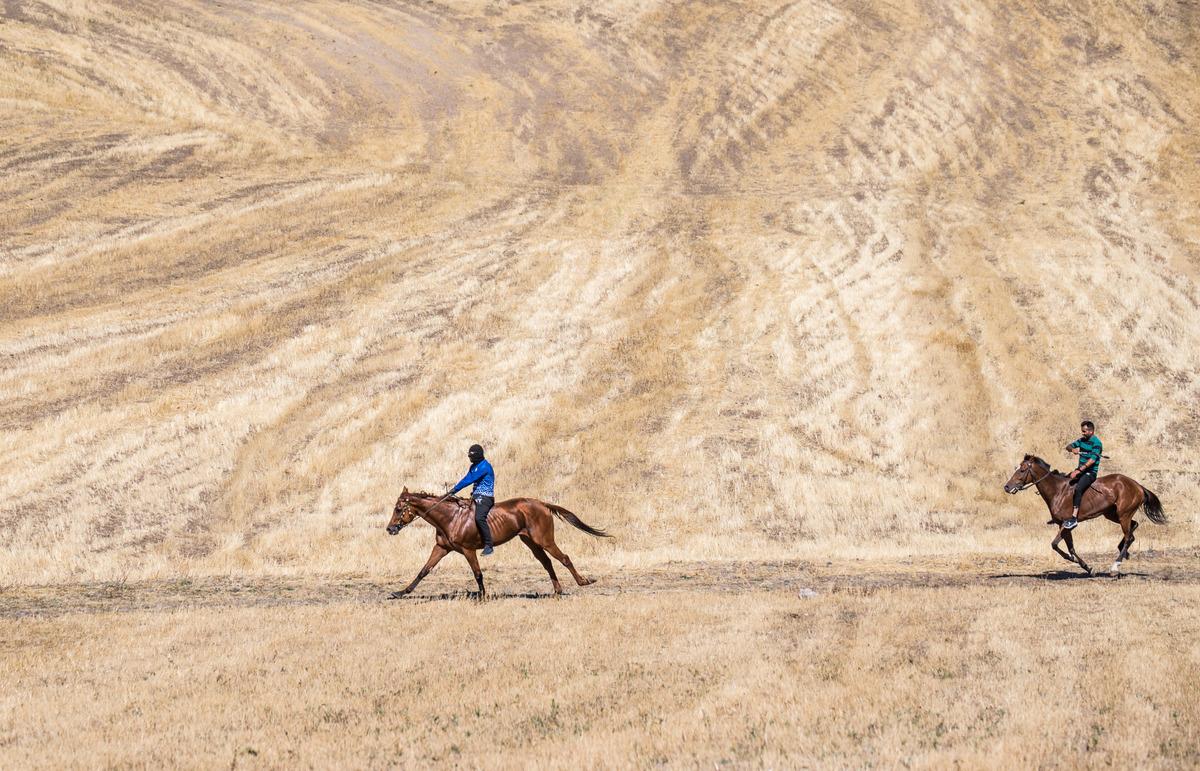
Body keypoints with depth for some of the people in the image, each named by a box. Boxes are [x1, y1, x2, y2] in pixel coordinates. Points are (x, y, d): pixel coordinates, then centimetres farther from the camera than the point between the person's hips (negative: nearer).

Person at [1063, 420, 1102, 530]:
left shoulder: (1096, 443, -14)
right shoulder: (1082, 440, 11)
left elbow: (1092, 460, -24)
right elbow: (1069, 447, 17)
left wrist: (1079, 471, -29)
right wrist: (1072, 449, -9)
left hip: (1090, 472, -9)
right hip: (1081, 470, 9)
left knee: (1078, 489, -31)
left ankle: (1074, 518, -38)